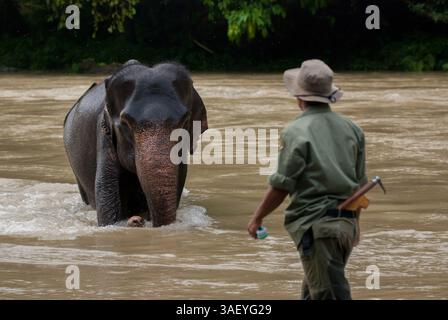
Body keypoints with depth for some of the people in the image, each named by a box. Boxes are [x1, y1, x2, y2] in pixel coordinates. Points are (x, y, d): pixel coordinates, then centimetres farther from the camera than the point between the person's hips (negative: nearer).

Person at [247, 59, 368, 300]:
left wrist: (257, 218, 3)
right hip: (346, 223, 7)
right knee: (312, 292, 19)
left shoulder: (296, 132, -11)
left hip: (315, 225, -7)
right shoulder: (351, 129, 9)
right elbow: (359, 184, 14)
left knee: (330, 294, -6)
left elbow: (281, 186, -10)